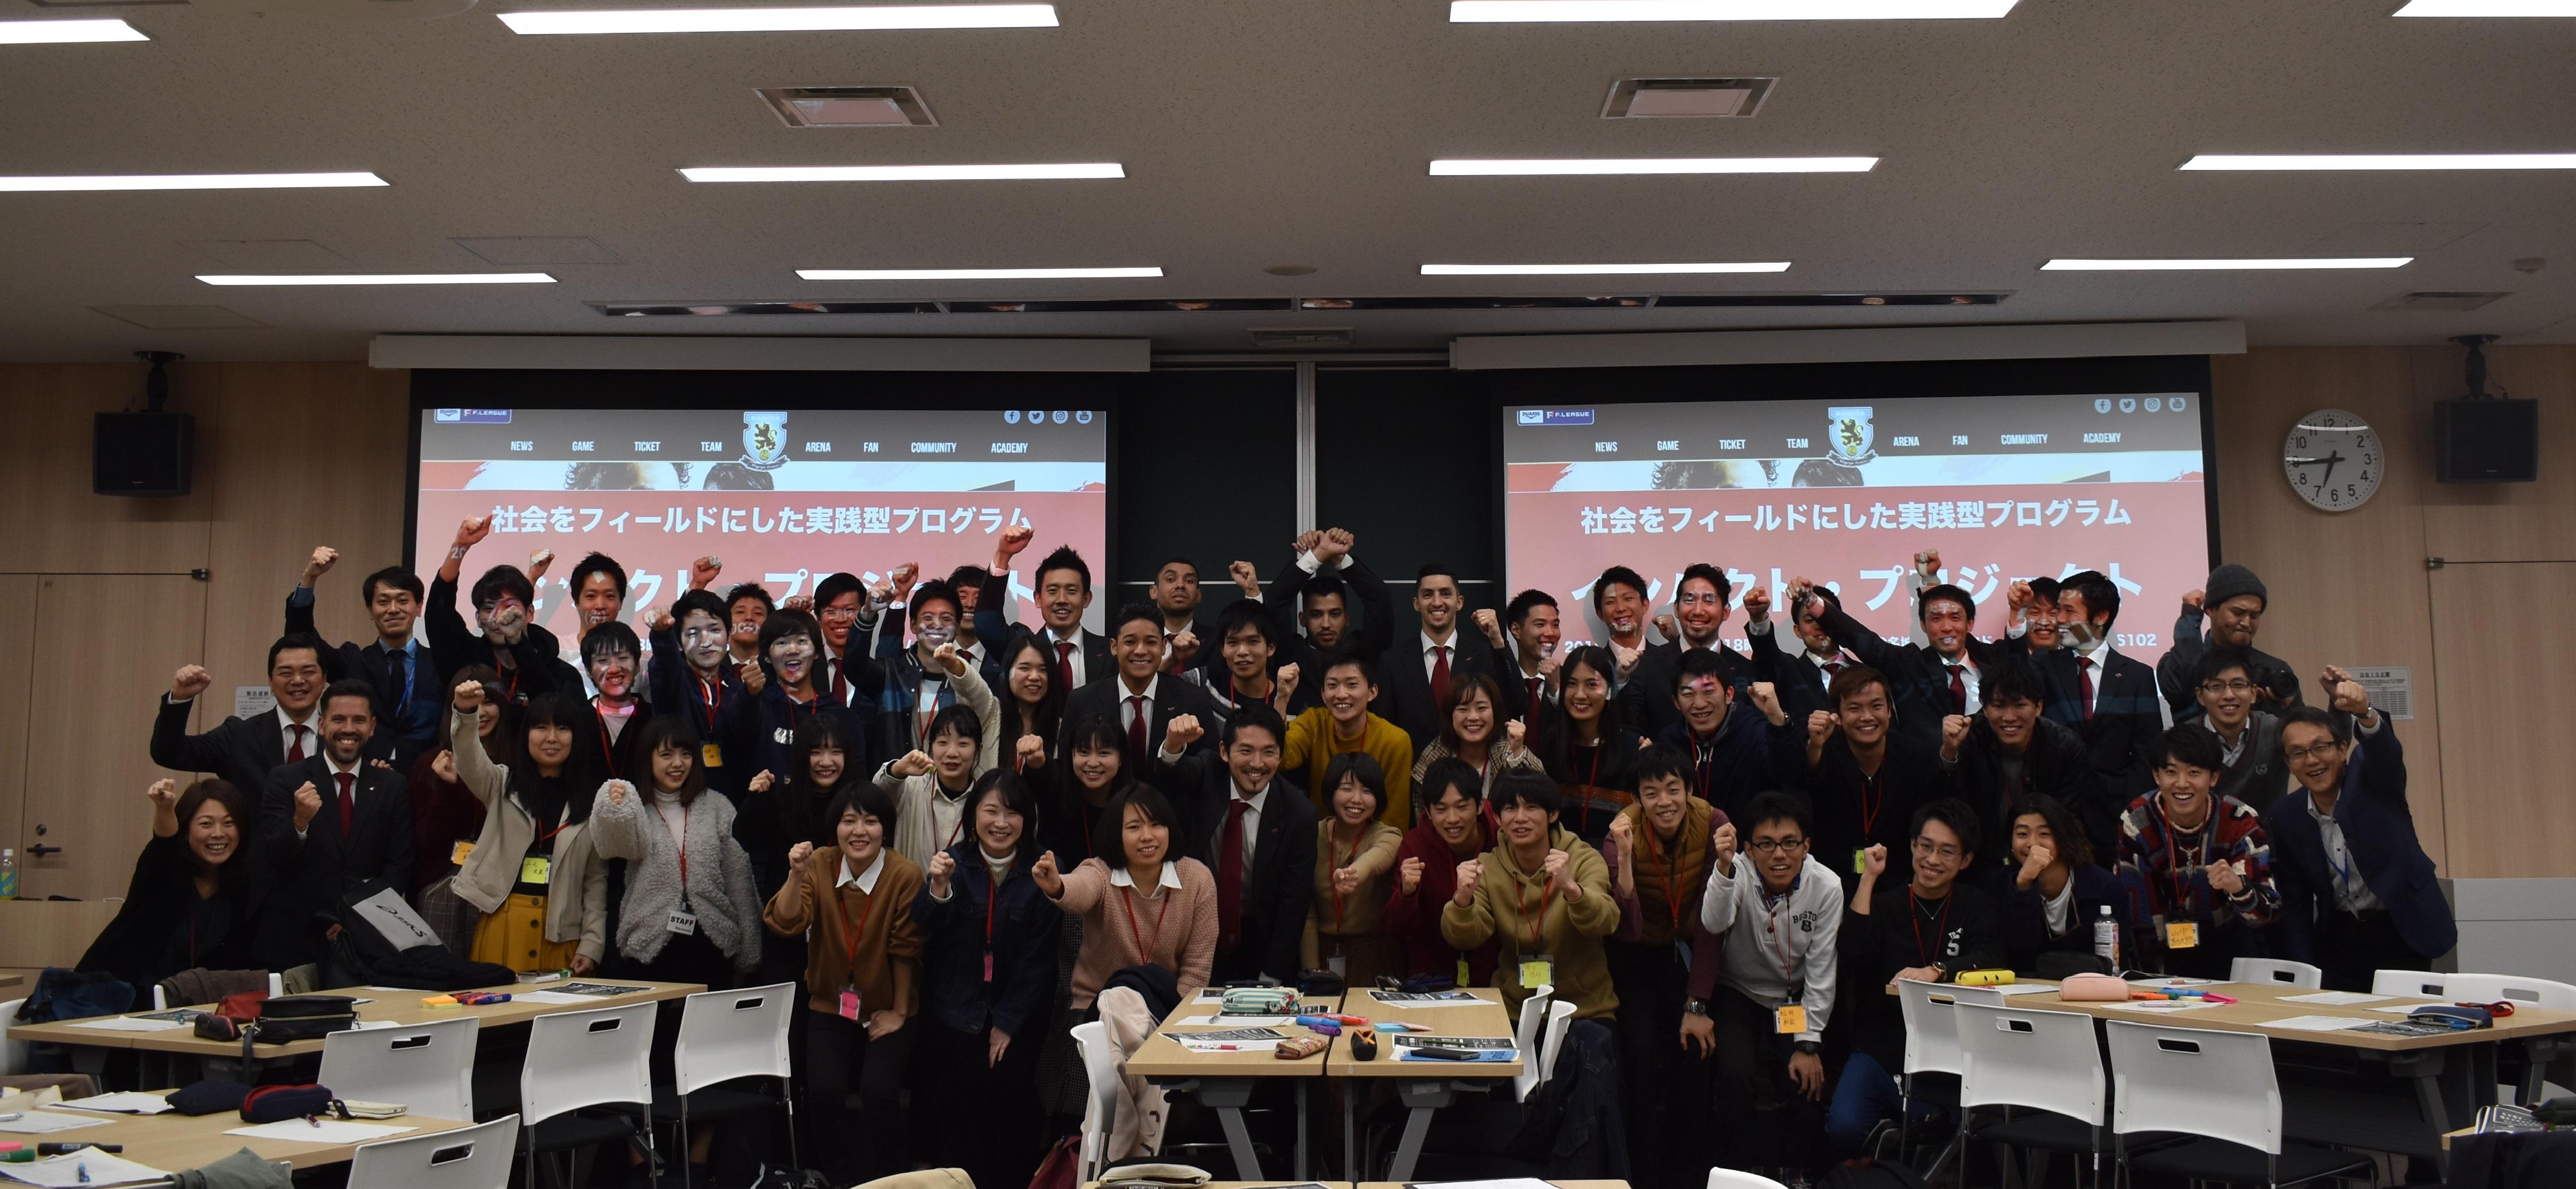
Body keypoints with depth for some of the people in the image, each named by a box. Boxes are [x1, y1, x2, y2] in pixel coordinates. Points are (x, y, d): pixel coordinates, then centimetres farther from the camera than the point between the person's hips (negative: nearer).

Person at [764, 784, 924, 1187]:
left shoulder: (905, 875, -16)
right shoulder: (821, 864, -6)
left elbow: (905, 950, -10)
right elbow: (785, 924, -15)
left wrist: (899, 1012, -5)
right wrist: (797, 875, -29)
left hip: (886, 1007, -2)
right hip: (831, 1005, 3)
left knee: (878, 1090, -21)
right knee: (824, 1090, -18)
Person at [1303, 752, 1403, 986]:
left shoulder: (1388, 837, -8)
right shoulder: (1312, 836, -4)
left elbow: (1377, 858, -34)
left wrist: (1352, 875, -56)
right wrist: (1312, 973, -9)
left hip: (1372, 957, -1)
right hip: (1322, 951, 1)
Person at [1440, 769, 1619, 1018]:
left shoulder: (1584, 860, -5)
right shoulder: (1489, 867, 1)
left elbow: (1604, 923, -22)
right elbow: (1464, 939, -10)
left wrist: (1570, 888, -42)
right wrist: (1463, 899, -31)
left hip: (1585, 1011, -2)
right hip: (1513, 1012, 2)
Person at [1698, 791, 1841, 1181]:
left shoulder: (1826, 886, -14)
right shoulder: (1738, 874, -18)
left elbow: (1821, 970, -10)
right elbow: (1714, 924, -38)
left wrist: (1808, 1044, -12)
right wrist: (1724, 869, -54)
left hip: (1797, 1000, 2)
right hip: (1738, 995, -1)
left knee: (1803, 1082, -16)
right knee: (1737, 1076, -23)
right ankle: (1738, 1175, -5)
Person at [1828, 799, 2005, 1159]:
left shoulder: (1975, 907, 12)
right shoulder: (1884, 903, 10)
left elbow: (1989, 959, -8)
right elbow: (1852, 957, -10)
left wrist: (1936, 971, -28)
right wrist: (1868, 880, -7)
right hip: (1881, 1048, 0)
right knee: (1844, 1128, -26)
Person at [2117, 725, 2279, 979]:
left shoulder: (2242, 822, -16)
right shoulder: (2135, 824, -17)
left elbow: (2266, 914, -22)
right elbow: (2142, 914, -11)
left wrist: (2238, 887, -42)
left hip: (2227, 940, 0)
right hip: (2169, 944, 0)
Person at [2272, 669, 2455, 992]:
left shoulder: (2371, 774, -8)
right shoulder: (2287, 818, 0)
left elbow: (2385, 748, -34)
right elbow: (2295, 904, 4)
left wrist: (2365, 712, -56)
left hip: (2401, 936, -3)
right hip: (2338, 939, 3)